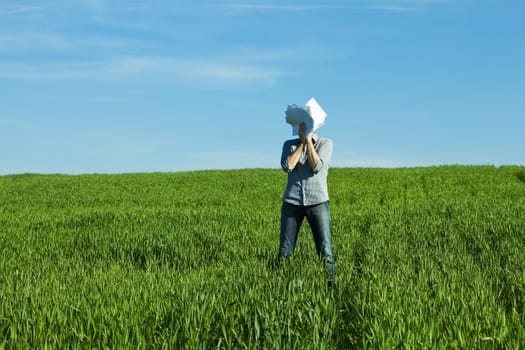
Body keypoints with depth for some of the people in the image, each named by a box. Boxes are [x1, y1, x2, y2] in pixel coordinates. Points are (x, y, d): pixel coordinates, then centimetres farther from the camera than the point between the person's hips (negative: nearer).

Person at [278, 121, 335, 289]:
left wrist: (308, 140, -8)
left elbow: (317, 167, -12)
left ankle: (331, 284, 2)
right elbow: (287, 166, -7)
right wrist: (301, 142, -4)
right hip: (292, 202, 2)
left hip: (317, 201, -2)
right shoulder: (289, 144, 11)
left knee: (325, 249, -6)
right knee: (285, 249, 1)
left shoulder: (325, 143, 4)